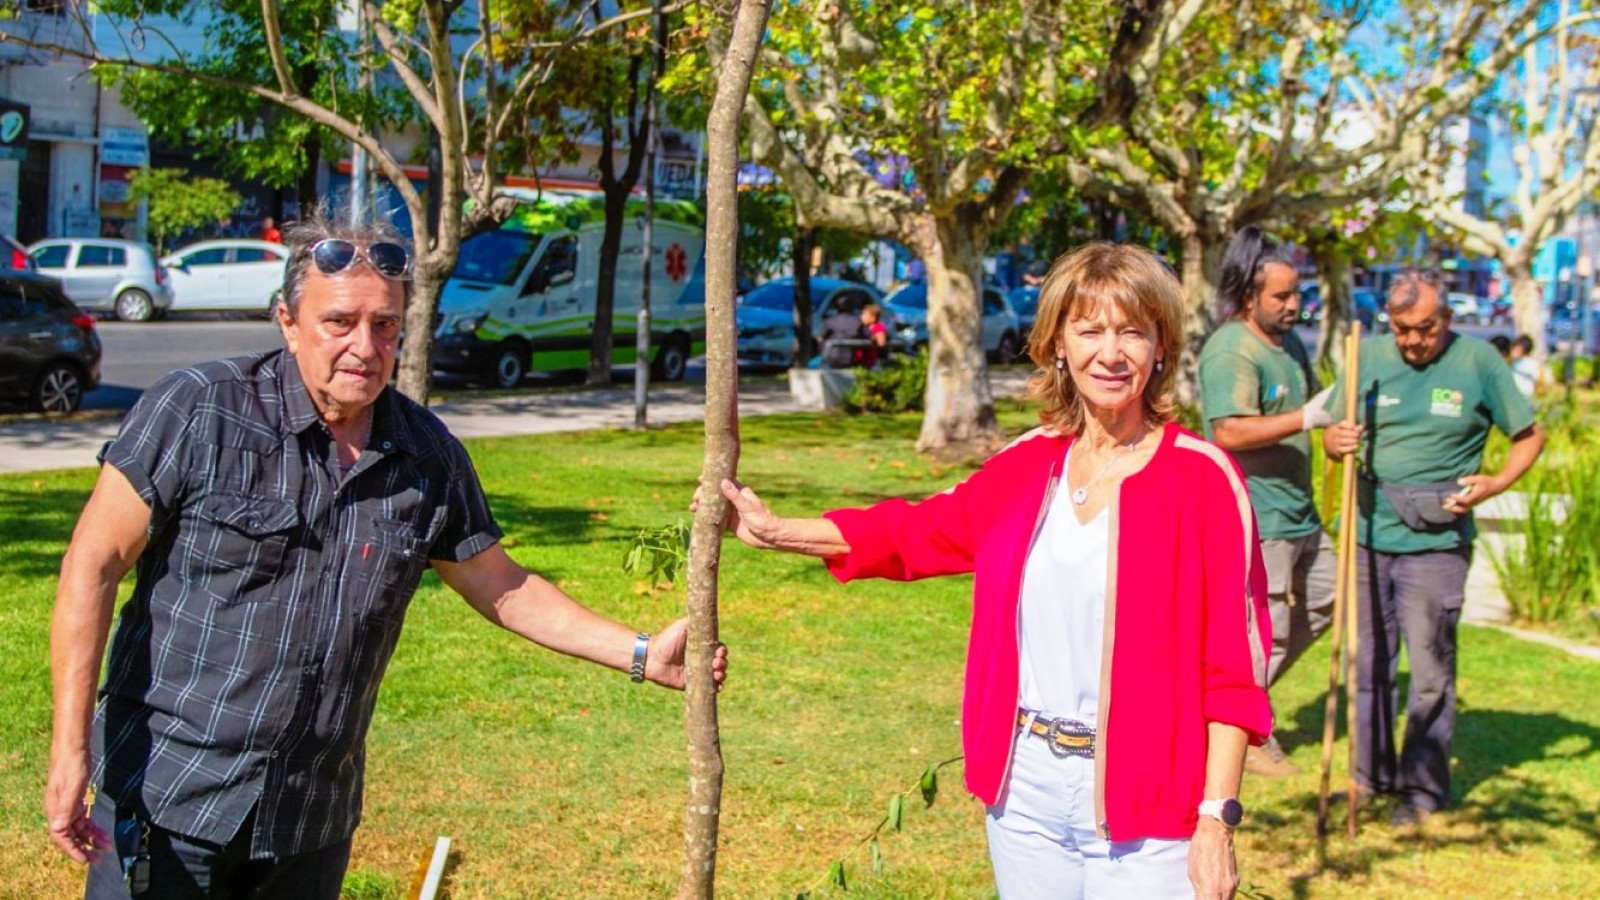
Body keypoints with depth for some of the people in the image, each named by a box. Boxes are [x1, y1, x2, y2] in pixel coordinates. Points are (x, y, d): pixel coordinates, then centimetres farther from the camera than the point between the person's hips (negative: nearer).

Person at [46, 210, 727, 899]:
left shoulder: (429, 456, 1)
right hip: (167, 798, -4)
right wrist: (69, 747, -14)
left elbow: (500, 587, 12)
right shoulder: (200, 410, -11)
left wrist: (641, 655, 5)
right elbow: (94, 563, -9)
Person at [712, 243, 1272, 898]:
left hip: (1148, 807, -5)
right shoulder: (1027, 466, 5)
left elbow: (1233, 666, -10)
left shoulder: (1203, 479, -9)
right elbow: (922, 530, 21)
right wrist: (777, 532, 21)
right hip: (1026, 793, 5)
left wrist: (1217, 818, -13)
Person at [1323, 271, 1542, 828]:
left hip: (1435, 542, -3)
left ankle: (1423, 789, 10)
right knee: (1369, 664, 11)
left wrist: (1496, 484, -11)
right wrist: (1337, 443, -11)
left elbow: (1530, 436, 5)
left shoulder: (1478, 362, -2)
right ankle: (1372, 775, 25)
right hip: (1369, 534, 3)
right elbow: (1333, 430, 12)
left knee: (1429, 671, -2)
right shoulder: (1369, 356, 5)